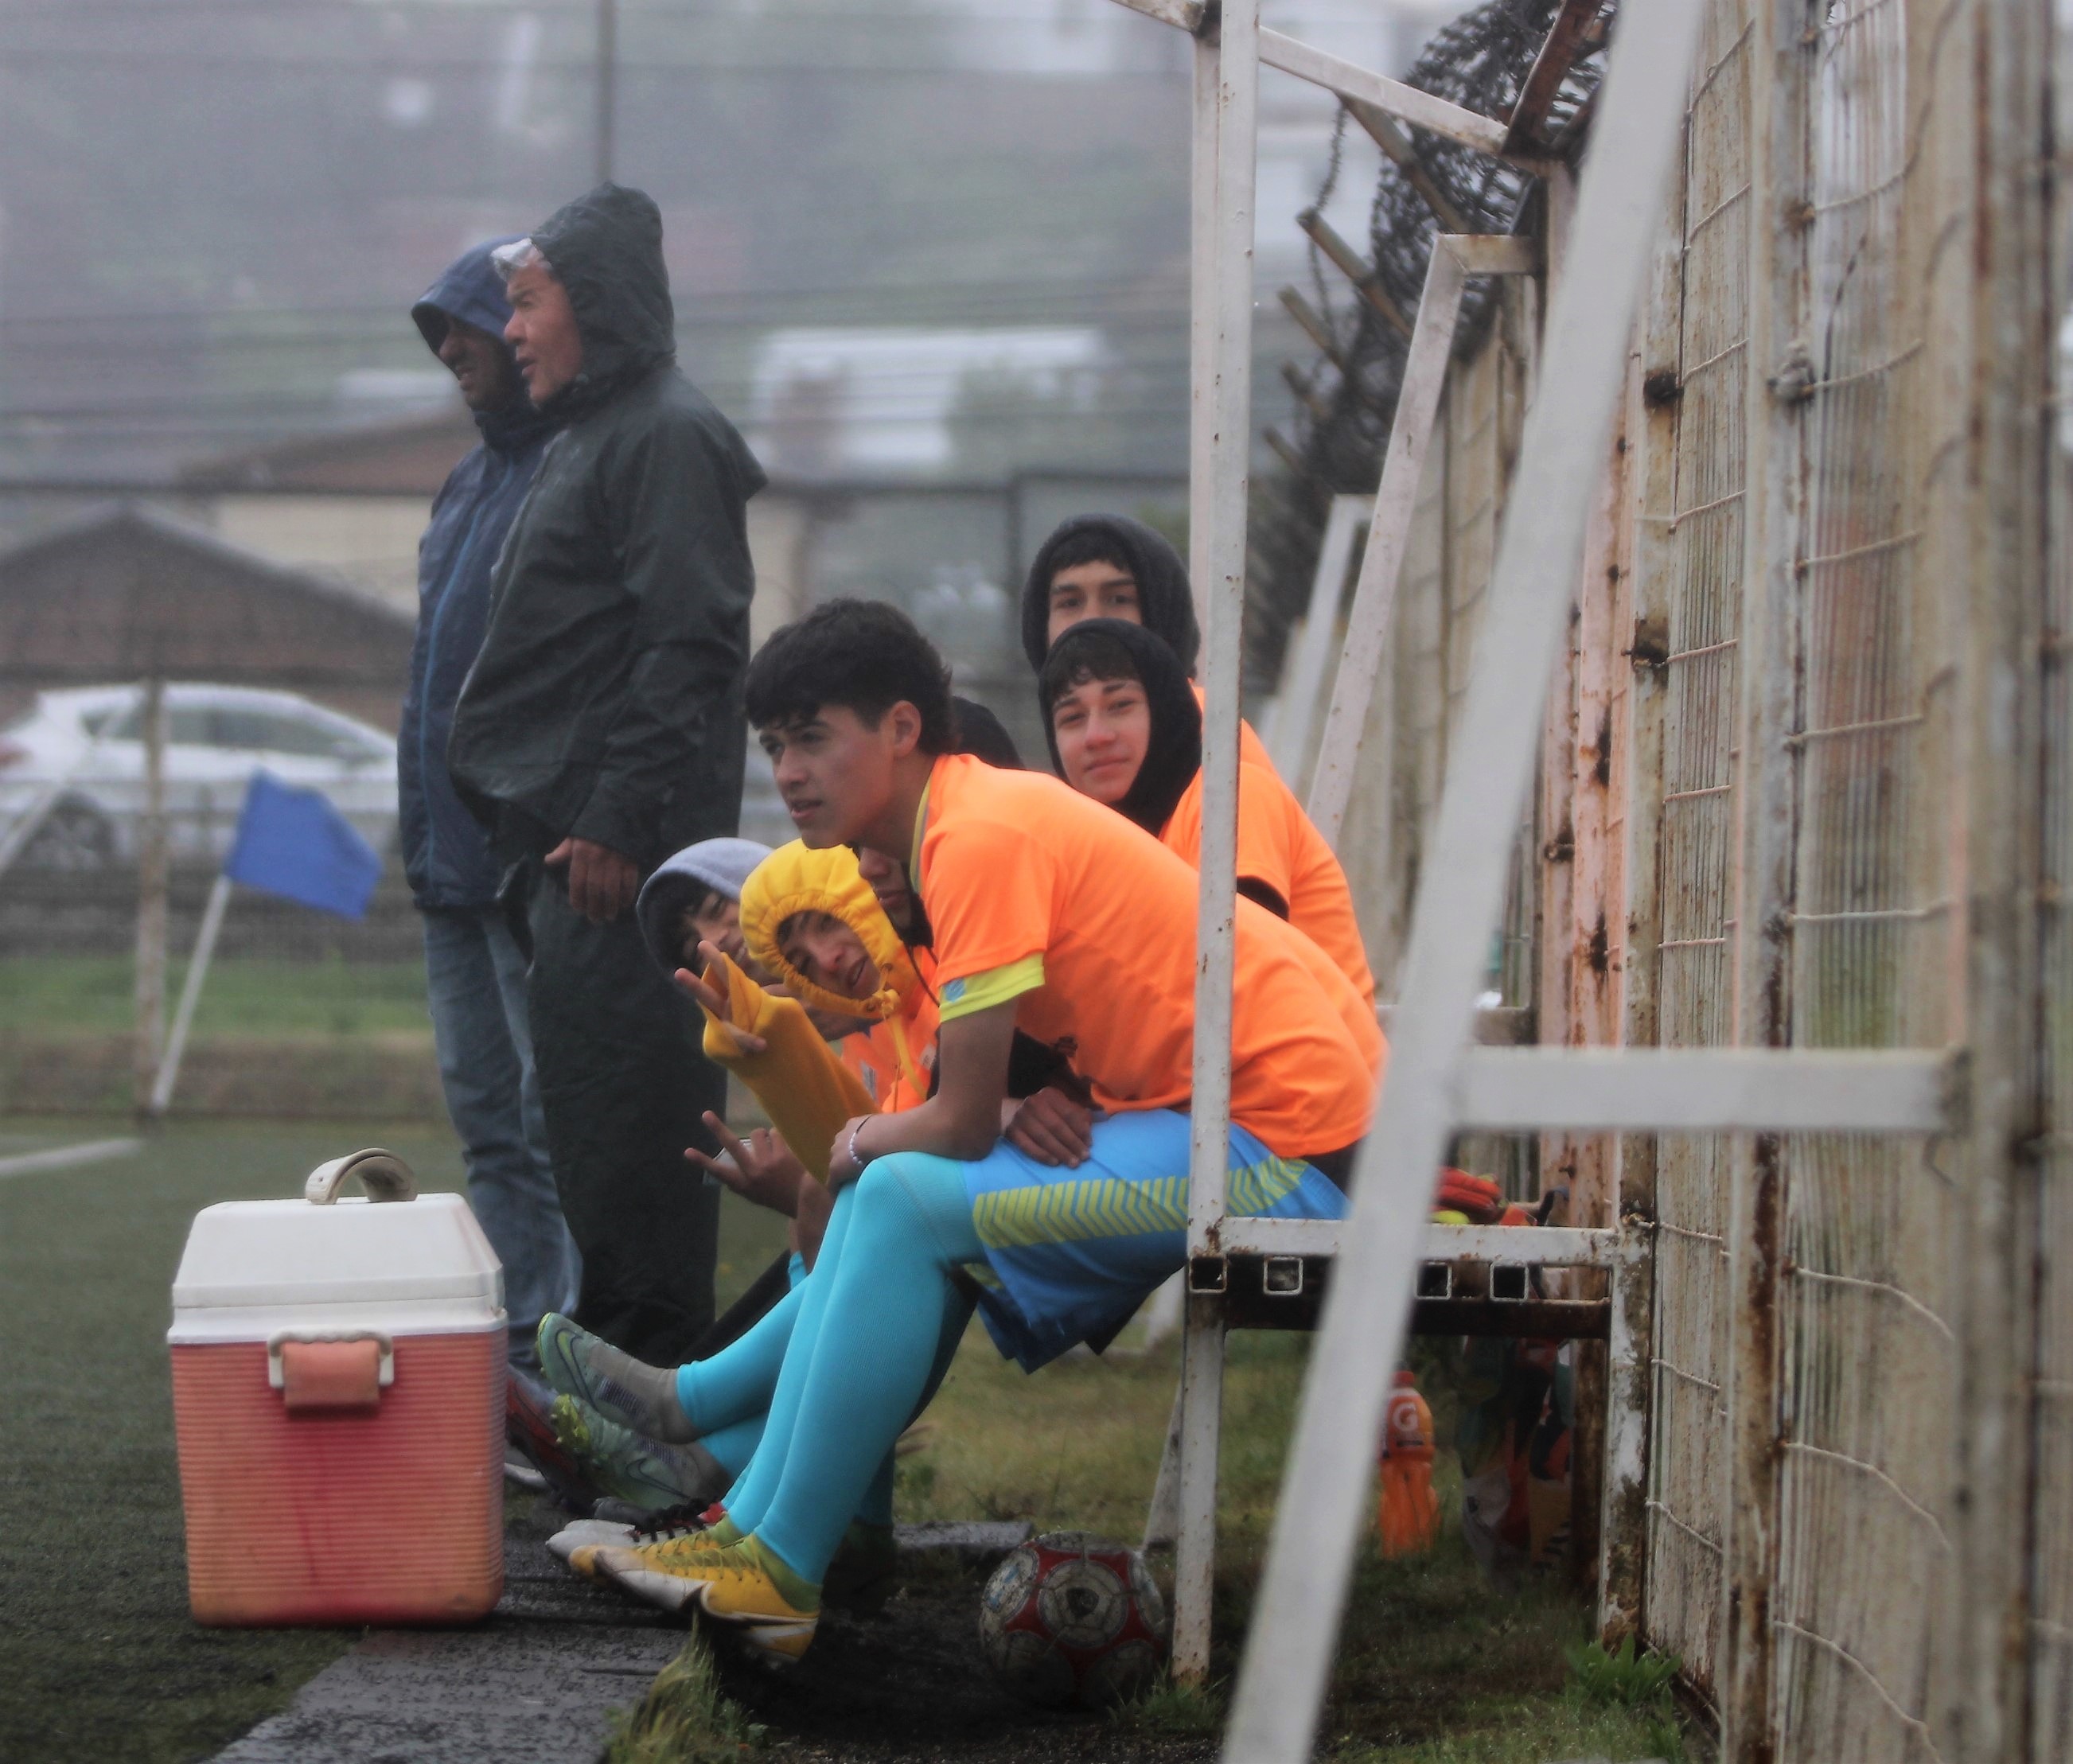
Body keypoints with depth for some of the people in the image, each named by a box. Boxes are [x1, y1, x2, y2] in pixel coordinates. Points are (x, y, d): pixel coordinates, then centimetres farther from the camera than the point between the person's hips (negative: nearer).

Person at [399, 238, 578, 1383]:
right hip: (458, 860, 10)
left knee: (554, 1112, -7)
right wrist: (427, 836, 19)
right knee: (487, 1114, 12)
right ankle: (516, 1340, 17)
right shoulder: (474, 482, 19)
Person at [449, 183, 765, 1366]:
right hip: (574, 837, 11)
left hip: (620, 855, -11)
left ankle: (647, 1366, -6)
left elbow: (689, 645, -18)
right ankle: (615, 1356, 19)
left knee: (623, 1108, -9)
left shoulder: (667, 436, -10)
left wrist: (619, 822, -22)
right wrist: (544, 824, 19)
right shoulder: (595, 436, 22)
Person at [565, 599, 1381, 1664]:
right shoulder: (992, 810, 14)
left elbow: (965, 1123, -16)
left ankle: (782, 1570, -12)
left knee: (907, 1200, -17)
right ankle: (756, 1526, 11)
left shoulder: (981, 835, -17)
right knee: (882, 1192, 14)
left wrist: (868, 1140, 5)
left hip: (1279, 1144, -11)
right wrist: (1027, 1107, -5)